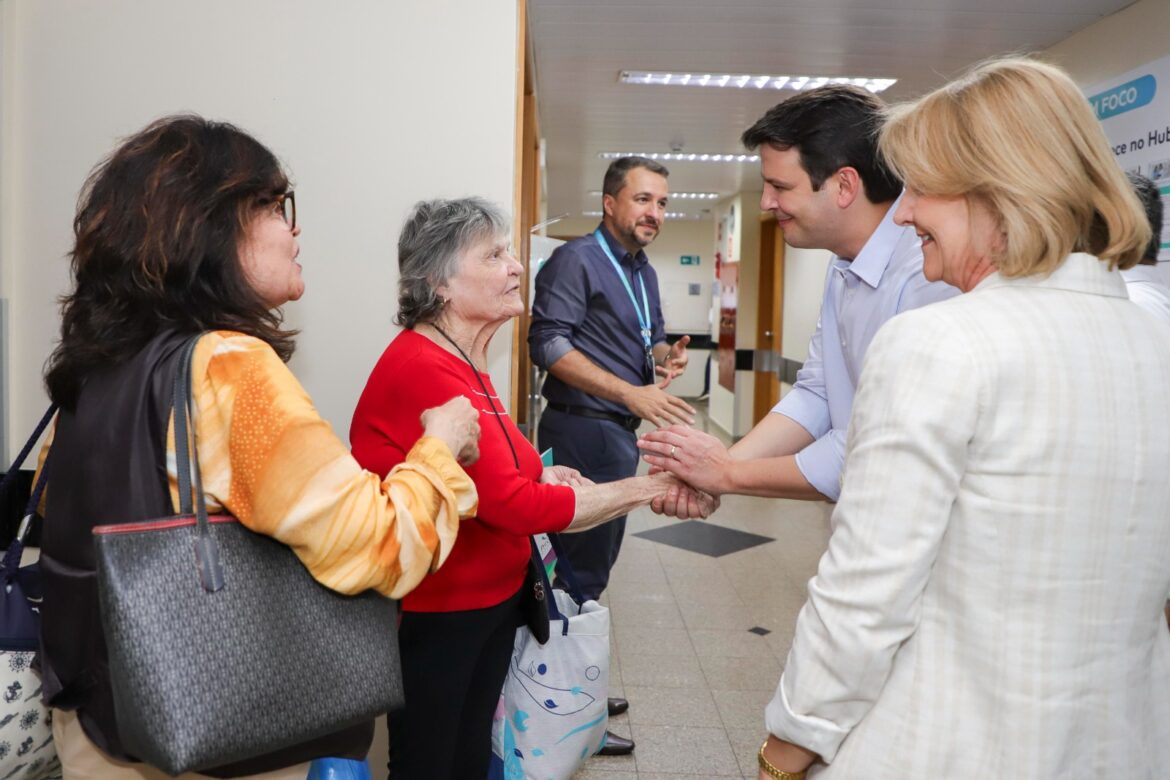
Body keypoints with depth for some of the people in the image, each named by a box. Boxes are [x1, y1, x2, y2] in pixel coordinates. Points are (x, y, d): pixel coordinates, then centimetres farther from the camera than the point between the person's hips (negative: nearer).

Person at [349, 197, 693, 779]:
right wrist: (644, 489, -22)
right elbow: (514, 506, -29)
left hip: (491, 599, 9)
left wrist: (534, 473, -3)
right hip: (433, 616, -9)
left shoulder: (463, 363, 6)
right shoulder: (423, 370, -26)